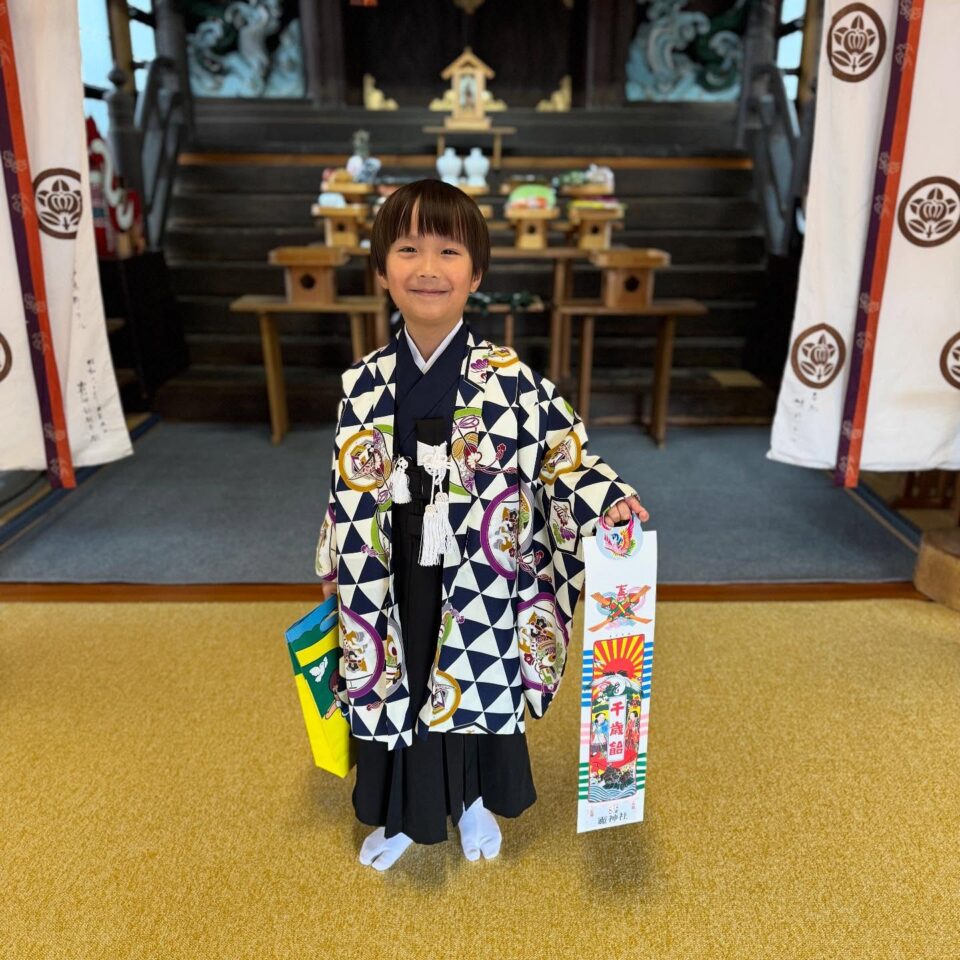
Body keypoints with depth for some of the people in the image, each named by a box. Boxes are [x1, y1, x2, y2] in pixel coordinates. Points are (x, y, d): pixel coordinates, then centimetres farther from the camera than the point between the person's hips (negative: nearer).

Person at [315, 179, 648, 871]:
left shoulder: (510, 380, -13)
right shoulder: (364, 383, -3)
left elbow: (562, 450, -5)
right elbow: (350, 492, 6)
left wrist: (608, 498, -23)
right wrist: (336, 574, 12)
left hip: (479, 580, -2)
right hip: (396, 580, 2)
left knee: (480, 684, 17)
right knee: (398, 689, 16)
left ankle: (473, 803, 47)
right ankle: (400, 815, 44)